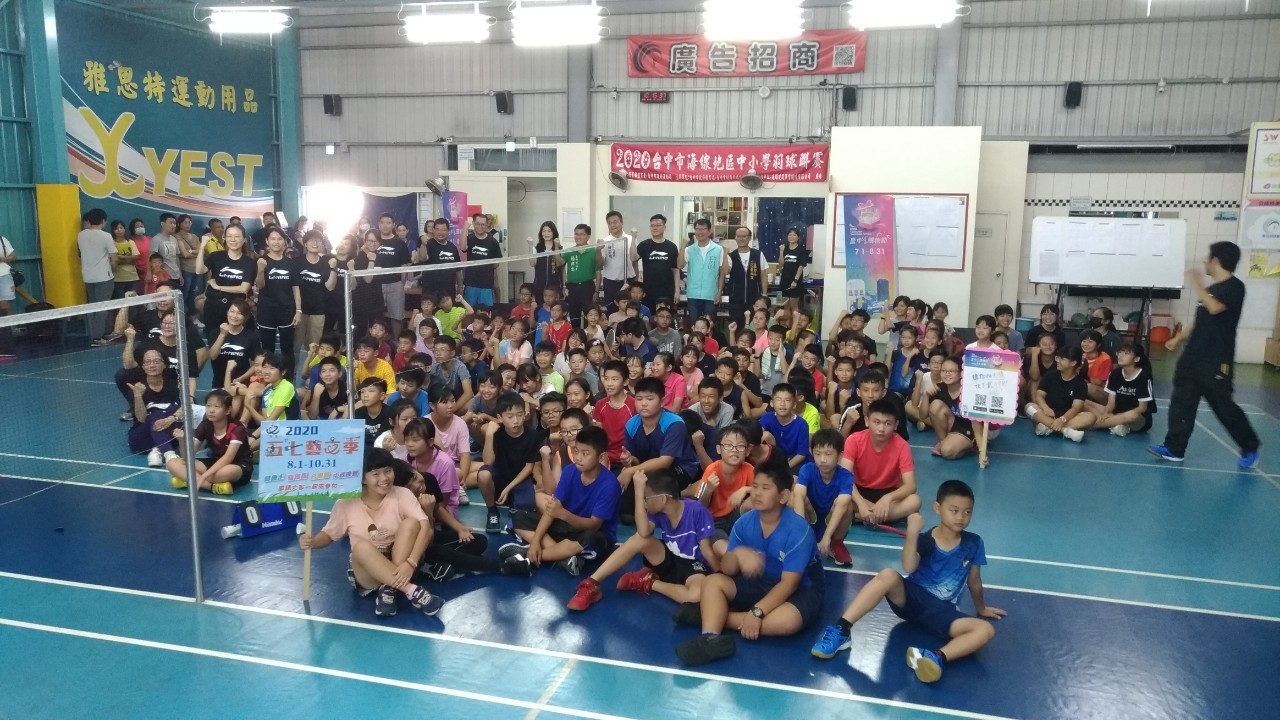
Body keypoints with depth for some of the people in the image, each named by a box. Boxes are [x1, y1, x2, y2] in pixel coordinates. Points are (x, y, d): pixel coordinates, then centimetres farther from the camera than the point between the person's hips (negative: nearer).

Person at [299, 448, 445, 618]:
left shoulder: (402, 494, -7)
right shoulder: (346, 503, -4)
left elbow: (425, 527, -18)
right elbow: (328, 535, 8)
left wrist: (410, 563, -32)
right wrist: (311, 541, -16)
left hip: (400, 564, 0)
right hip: (367, 572, 0)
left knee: (410, 523, -25)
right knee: (361, 547, -33)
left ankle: (388, 590, -26)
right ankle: (411, 590, -36)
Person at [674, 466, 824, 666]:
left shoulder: (797, 530, -24)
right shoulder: (745, 522, -9)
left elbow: (788, 584, -25)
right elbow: (727, 569, -10)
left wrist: (757, 612, -33)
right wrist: (738, 554, -34)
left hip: (800, 589, -5)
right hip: (761, 582, 5)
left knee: (788, 621, -37)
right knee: (712, 582, -13)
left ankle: (712, 615, -26)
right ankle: (710, 638, -38)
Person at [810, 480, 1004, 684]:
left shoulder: (973, 544, 0)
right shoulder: (924, 540, -6)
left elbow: (974, 582, 16)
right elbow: (909, 568, -26)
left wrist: (981, 609, 28)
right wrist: (912, 532, -36)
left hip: (941, 612, 2)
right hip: (911, 598, -2)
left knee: (986, 630, -24)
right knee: (889, 575, -34)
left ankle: (937, 657, -47)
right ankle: (841, 630, -34)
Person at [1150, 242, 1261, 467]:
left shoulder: (1234, 286, -10)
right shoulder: (1211, 288, 15)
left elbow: (1214, 308, -28)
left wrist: (1197, 285, -20)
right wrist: (1178, 338, 12)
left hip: (1216, 362, -8)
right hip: (1193, 357, 8)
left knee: (1223, 406, 1)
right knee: (1182, 402, 4)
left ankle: (1250, 448, 19)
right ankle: (1174, 449, 8)